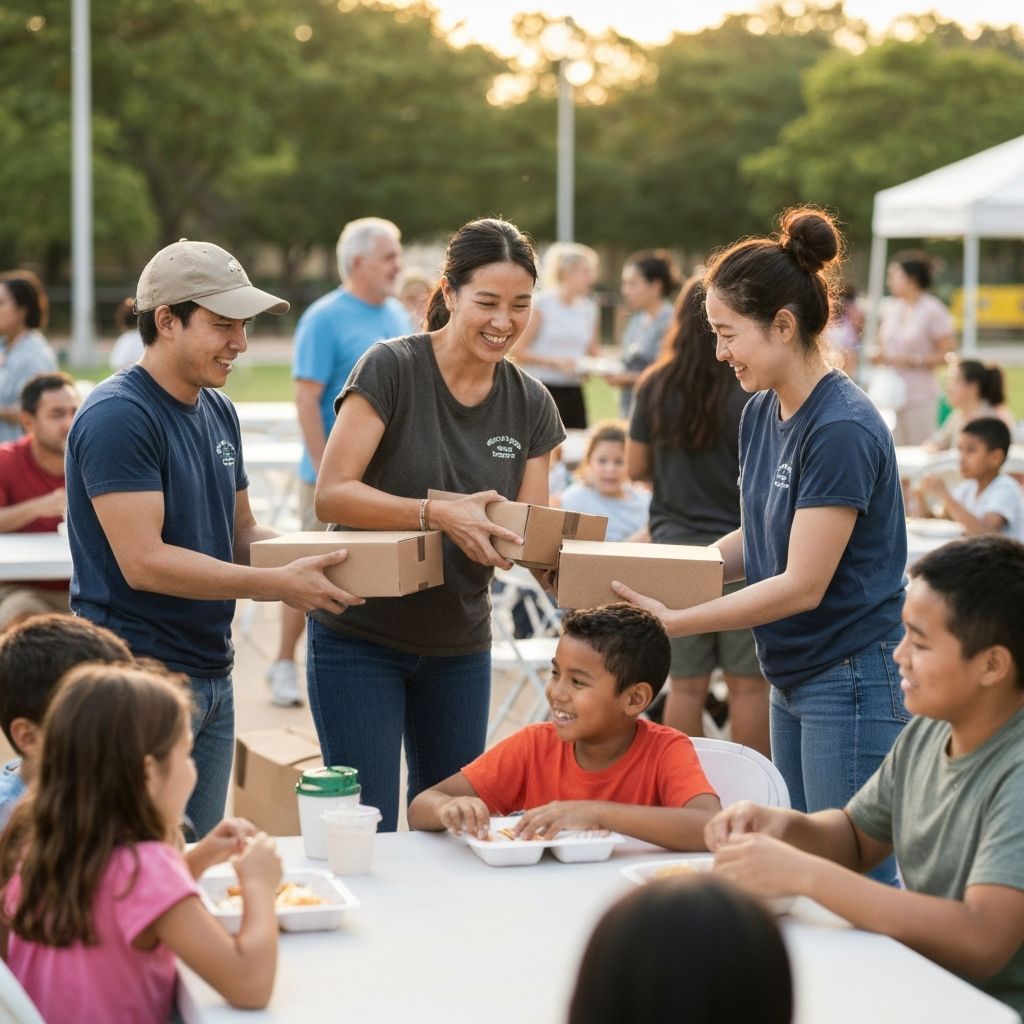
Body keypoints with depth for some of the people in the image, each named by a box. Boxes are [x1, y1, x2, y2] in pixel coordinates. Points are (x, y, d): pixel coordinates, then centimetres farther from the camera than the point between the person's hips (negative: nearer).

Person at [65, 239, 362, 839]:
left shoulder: (217, 412, 12)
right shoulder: (117, 416, -16)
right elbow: (143, 562, -23)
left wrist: (317, 559, 0)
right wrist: (277, 584, -24)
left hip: (212, 672, 9)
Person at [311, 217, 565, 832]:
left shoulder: (531, 405, 2)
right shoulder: (391, 369, -13)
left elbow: (530, 534, 2)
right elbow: (331, 494, -20)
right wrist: (439, 514, -33)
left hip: (460, 647, 5)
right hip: (360, 639, -5)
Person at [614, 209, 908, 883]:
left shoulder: (842, 430, -21)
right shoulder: (762, 412, 7)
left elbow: (802, 586, -22)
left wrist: (676, 622, -19)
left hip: (853, 681, -9)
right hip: (793, 678, 9)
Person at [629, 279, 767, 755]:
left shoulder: (655, 388, -1)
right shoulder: (753, 394, -12)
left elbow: (636, 468, 7)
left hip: (674, 546, 3)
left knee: (686, 685, 8)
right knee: (748, 683, 5)